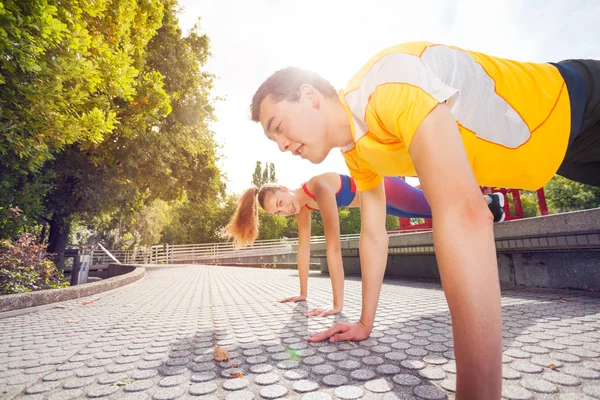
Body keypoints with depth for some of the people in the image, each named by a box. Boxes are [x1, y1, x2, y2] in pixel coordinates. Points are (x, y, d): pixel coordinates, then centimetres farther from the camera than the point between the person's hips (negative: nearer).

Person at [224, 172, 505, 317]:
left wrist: (338, 304, -42)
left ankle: (488, 200, 46)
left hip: (383, 188, -7)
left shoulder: (319, 188, -39)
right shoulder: (302, 205, -14)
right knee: (429, 212, 29)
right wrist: (303, 293, -5)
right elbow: (304, 247, -9)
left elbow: (333, 246, -44)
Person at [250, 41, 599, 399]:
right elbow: (374, 235, -5)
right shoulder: (356, 155, -11)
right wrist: (365, 324, -1)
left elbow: (465, 215, -49)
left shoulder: (390, 80, -40)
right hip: (550, 151, 6)